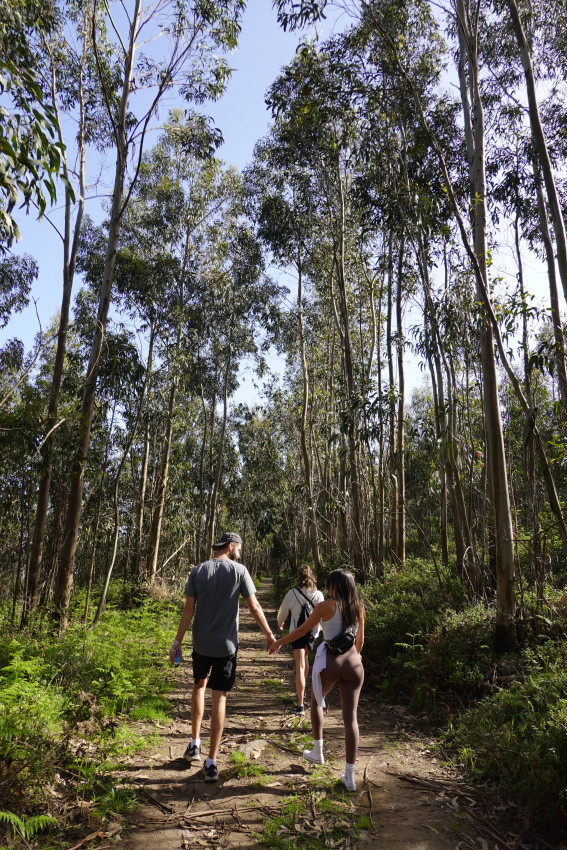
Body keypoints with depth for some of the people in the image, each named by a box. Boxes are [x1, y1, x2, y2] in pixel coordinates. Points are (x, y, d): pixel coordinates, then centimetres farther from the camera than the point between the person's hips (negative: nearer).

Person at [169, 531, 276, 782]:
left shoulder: (197, 571, -2)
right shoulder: (239, 570, -9)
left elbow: (188, 610, -3)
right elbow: (254, 607, -7)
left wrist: (177, 641, 4)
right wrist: (269, 634, 5)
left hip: (201, 643, 3)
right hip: (226, 645, -3)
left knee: (199, 685, 25)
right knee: (219, 698, 4)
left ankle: (194, 744, 30)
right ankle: (211, 763, 8)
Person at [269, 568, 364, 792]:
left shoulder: (326, 606, -7)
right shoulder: (358, 608, 6)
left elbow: (302, 630, 0)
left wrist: (279, 642, 13)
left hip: (330, 662, -3)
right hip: (354, 664, 3)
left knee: (316, 701, 25)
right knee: (350, 717, 7)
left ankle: (318, 752, 33)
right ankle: (350, 776, 8)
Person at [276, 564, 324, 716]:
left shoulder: (292, 593, -12)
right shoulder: (318, 594, -9)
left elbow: (283, 611, 2)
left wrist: (280, 623, 24)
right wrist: (320, 628, 21)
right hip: (312, 632, 3)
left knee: (299, 666, -3)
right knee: (305, 657, 27)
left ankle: (300, 705, -9)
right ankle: (302, 690, 44)